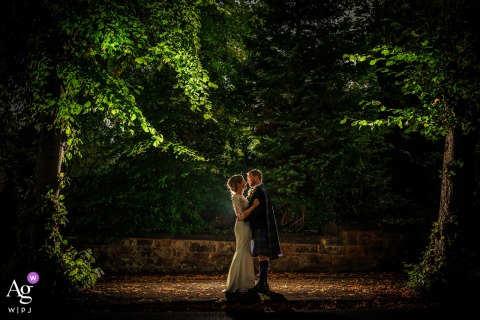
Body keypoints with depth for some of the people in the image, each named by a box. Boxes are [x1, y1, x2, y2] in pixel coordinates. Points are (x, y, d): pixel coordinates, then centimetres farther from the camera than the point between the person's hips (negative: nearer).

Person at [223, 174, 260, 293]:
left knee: (246, 255, 12)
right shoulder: (236, 198, -15)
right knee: (242, 255, -6)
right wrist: (254, 206, -21)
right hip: (242, 227, -10)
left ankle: (243, 284, 19)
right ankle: (236, 285, -1)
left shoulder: (241, 196, 14)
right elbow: (241, 216, -22)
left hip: (246, 227, 10)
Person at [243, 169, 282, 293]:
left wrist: (244, 218, -13)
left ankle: (262, 284, -10)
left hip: (260, 227, -10)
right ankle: (263, 283, 14)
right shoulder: (260, 190, 20)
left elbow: (258, 209, -20)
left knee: (262, 255, -10)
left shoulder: (258, 190, -11)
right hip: (260, 226, 10)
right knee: (263, 255, 10)